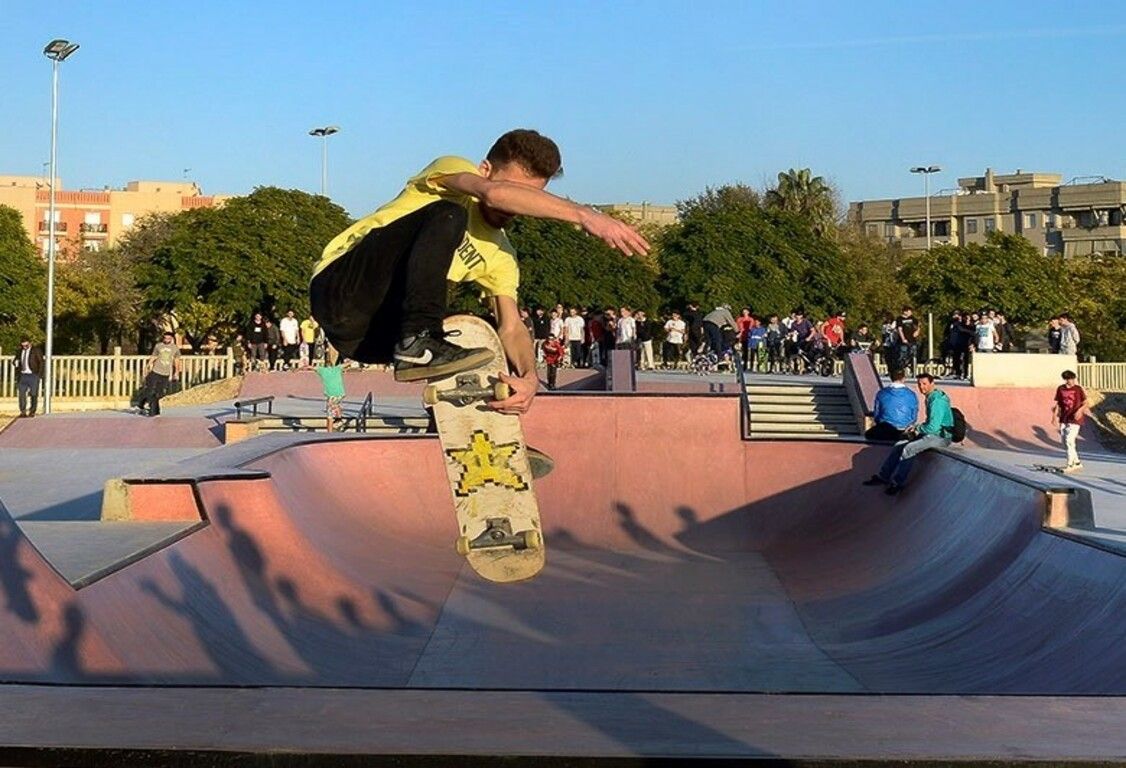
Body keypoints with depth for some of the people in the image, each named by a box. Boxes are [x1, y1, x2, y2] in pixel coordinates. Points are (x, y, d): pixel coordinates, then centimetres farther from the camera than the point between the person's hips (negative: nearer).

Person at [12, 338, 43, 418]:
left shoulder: (36, 351, -3)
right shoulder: (20, 351, 11)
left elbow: (41, 363, -3)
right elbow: (15, 361, 23)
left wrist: (39, 375, -9)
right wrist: (15, 362, -3)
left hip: (33, 375, -4)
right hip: (23, 375, 4)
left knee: (33, 394, -1)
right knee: (21, 393, -4)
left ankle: (32, 412, 8)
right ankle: (23, 412, 1)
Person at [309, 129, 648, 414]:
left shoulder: (498, 255, 13)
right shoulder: (452, 169, -6)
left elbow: (511, 327, 4)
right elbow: (493, 193, -29)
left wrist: (529, 376, -17)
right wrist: (584, 215, -33)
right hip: (341, 288, -8)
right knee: (446, 216, -25)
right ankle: (419, 343, -34)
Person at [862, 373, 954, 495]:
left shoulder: (937, 401, -21)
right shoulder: (931, 397, 12)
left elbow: (932, 427, -26)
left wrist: (917, 430, -8)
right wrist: (917, 427, 8)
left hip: (941, 436, -10)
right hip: (934, 433, 10)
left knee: (909, 449, -26)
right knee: (899, 445, 2)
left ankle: (897, 483, -18)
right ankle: (883, 476, 2)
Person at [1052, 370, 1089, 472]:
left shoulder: (1078, 389, -4)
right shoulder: (1060, 389, 5)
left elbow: (1085, 403, -1)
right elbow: (1056, 403, 11)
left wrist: (1080, 410, -19)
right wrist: (1054, 416, 2)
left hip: (1074, 420, -5)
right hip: (1063, 419, 5)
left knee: (1069, 441, -14)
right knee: (1065, 442, 8)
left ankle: (1070, 465, -10)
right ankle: (1077, 463, 22)